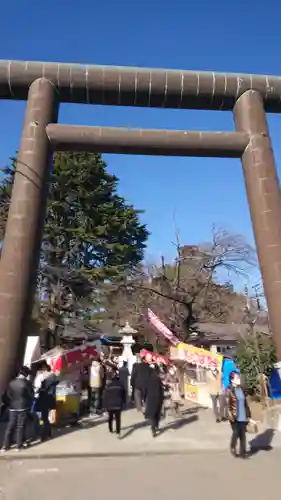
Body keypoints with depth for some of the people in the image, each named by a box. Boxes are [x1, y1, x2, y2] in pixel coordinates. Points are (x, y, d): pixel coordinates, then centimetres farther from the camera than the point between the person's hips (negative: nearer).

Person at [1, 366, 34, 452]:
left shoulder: (11, 382, -2)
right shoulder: (27, 383, -14)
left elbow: (8, 395, 5)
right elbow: (31, 395, -5)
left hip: (12, 407, 4)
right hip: (23, 407, -4)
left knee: (10, 426, 11)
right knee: (20, 426, 5)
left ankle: (5, 446, 13)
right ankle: (19, 445, 11)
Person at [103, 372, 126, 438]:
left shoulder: (108, 385, -4)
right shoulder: (121, 384, -1)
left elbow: (105, 396, -2)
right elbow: (124, 395, 7)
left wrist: (105, 405, 4)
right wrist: (123, 403, 16)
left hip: (109, 405, 1)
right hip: (118, 405, -1)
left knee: (110, 418, 21)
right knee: (118, 419, -1)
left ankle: (110, 430, 32)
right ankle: (118, 432, -11)